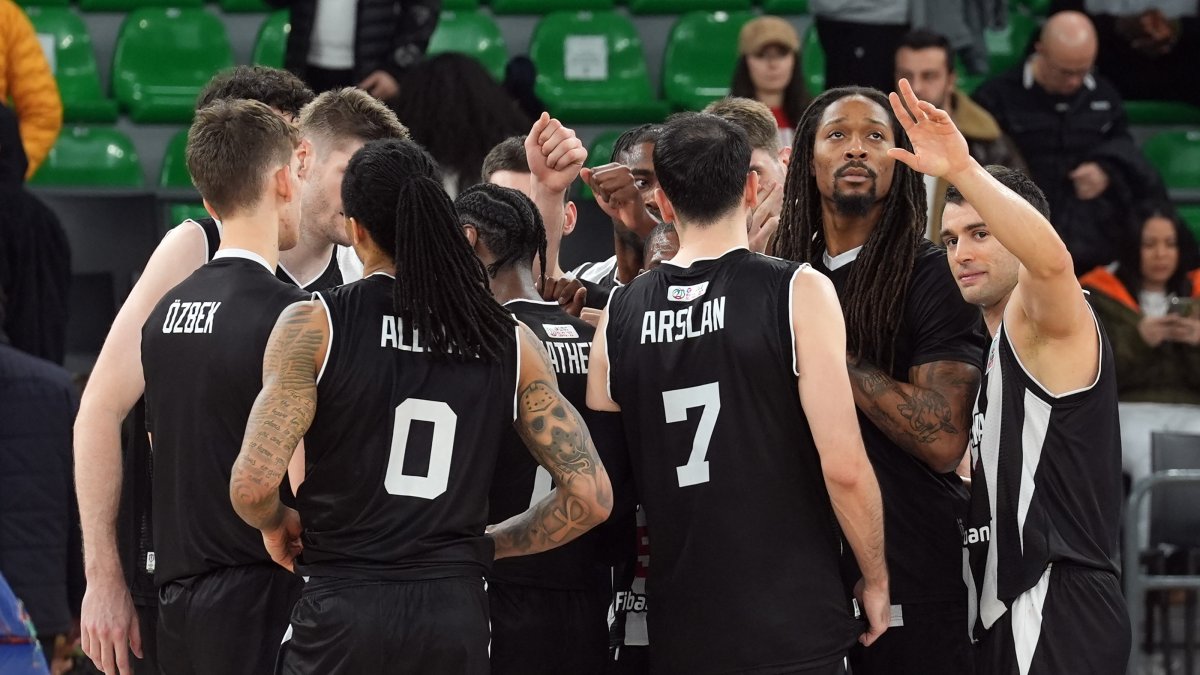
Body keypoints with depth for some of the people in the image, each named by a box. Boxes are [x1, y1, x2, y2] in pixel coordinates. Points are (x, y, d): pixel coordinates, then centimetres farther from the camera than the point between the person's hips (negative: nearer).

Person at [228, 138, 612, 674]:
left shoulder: (314, 327, -5)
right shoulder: (510, 343, 5)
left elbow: (254, 486, -14)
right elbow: (590, 497, 3)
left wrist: (276, 524, 8)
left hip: (343, 613, -3)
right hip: (457, 619, 3)